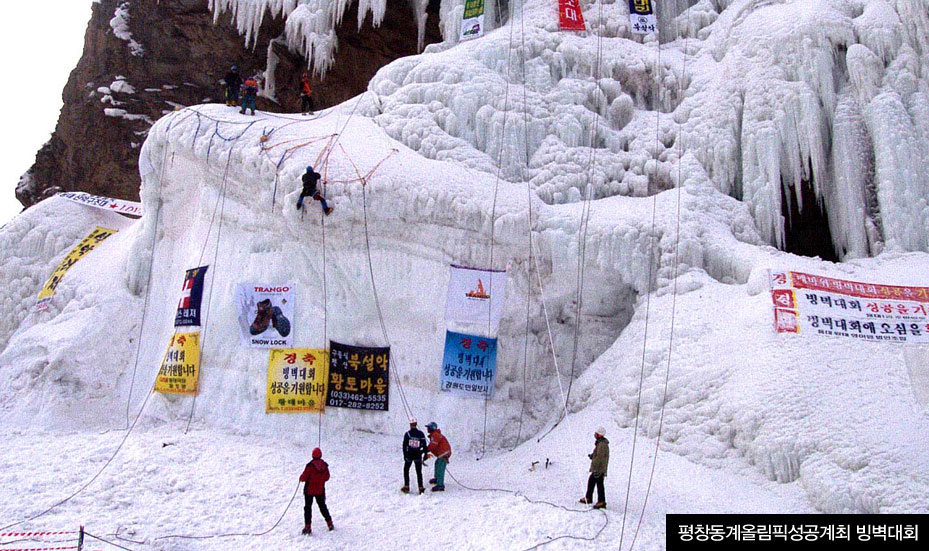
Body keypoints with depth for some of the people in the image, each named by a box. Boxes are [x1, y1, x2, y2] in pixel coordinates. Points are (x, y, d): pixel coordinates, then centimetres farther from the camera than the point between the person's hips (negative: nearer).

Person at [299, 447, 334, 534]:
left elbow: (304, 477, -15)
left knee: (308, 507, 6)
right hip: (320, 490, 4)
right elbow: (327, 477, 5)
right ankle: (330, 523, 23)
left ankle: (307, 527, 1)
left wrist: (301, 478, 7)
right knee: (322, 506, 20)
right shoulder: (325, 465, -6)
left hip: (309, 490, -4)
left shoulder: (310, 465, -20)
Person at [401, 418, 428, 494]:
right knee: (419, 472, 12)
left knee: (406, 470, 16)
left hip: (409, 455, -1)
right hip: (418, 456, 1)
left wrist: (405, 455, 1)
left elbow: (404, 445, -7)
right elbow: (424, 445, 0)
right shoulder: (421, 434, -4)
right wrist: (425, 454, 10)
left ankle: (406, 487, 10)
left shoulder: (407, 434, -9)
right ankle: (421, 488, 7)